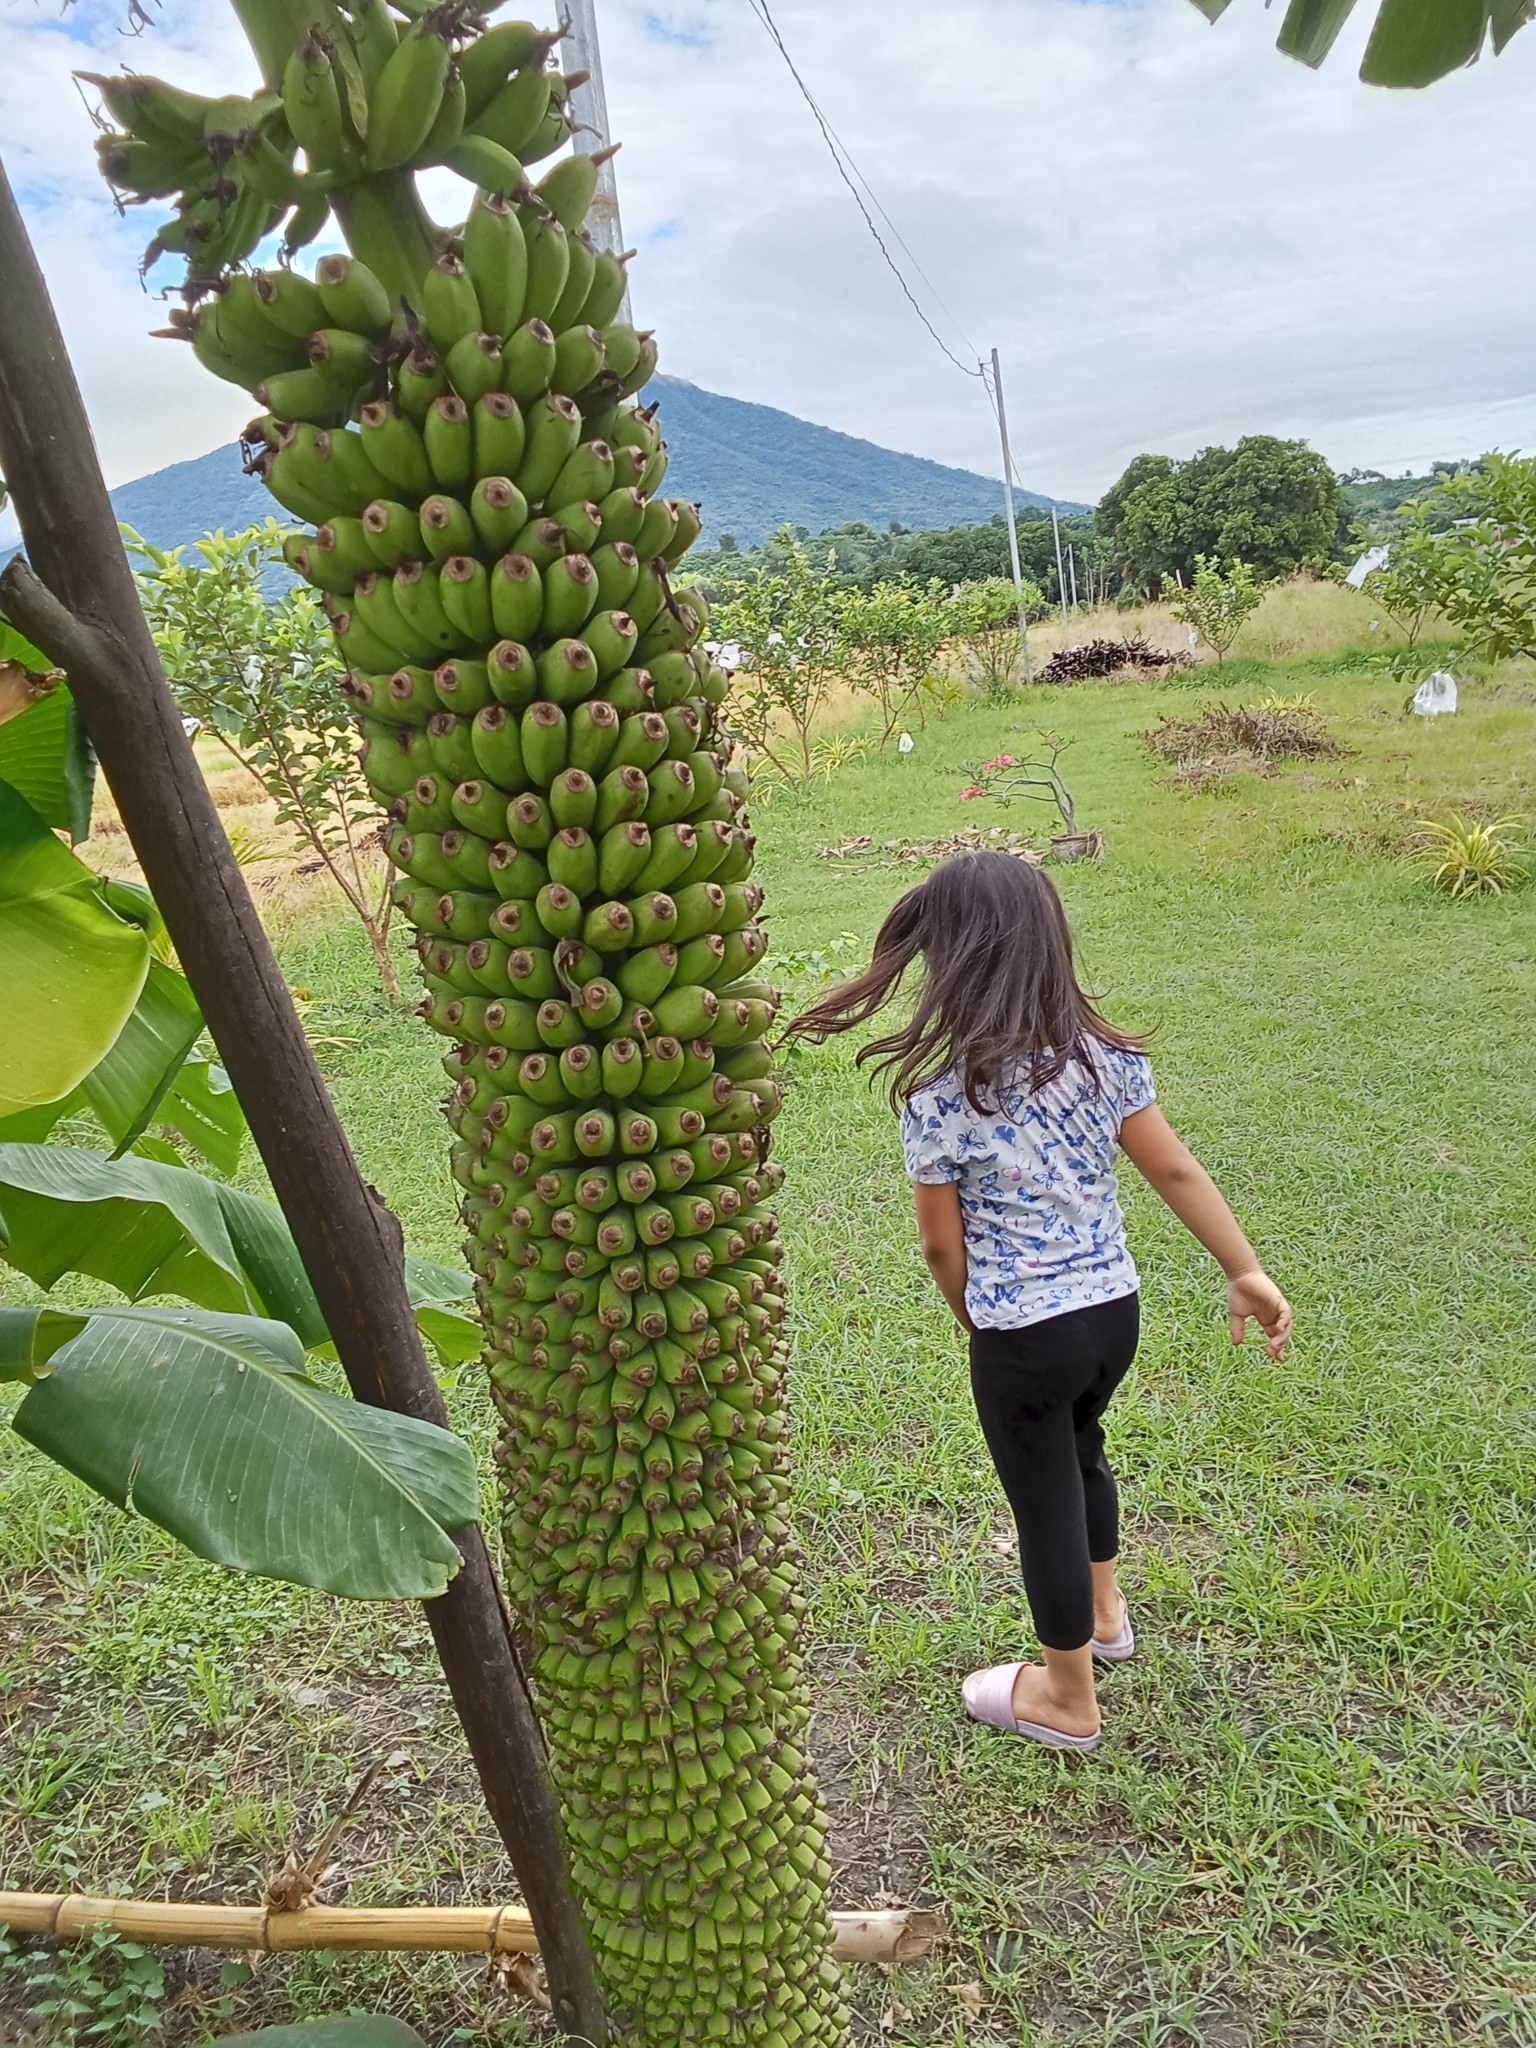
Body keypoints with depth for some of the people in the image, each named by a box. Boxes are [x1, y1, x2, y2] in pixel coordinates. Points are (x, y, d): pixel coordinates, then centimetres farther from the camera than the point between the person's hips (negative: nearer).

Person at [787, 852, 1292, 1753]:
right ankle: (1105, 1613, 55)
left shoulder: (938, 1098, -20)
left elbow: (944, 1247, -11)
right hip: (1116, 1310, 6)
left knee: (1045, 1502, 15)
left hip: (1023, 1338, -5)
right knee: (1080, 1447, 32)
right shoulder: (1109, 1056, -8)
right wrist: (1248, 1273, 7)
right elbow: (1178, 1171, -2)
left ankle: (1068, 1699, 37)